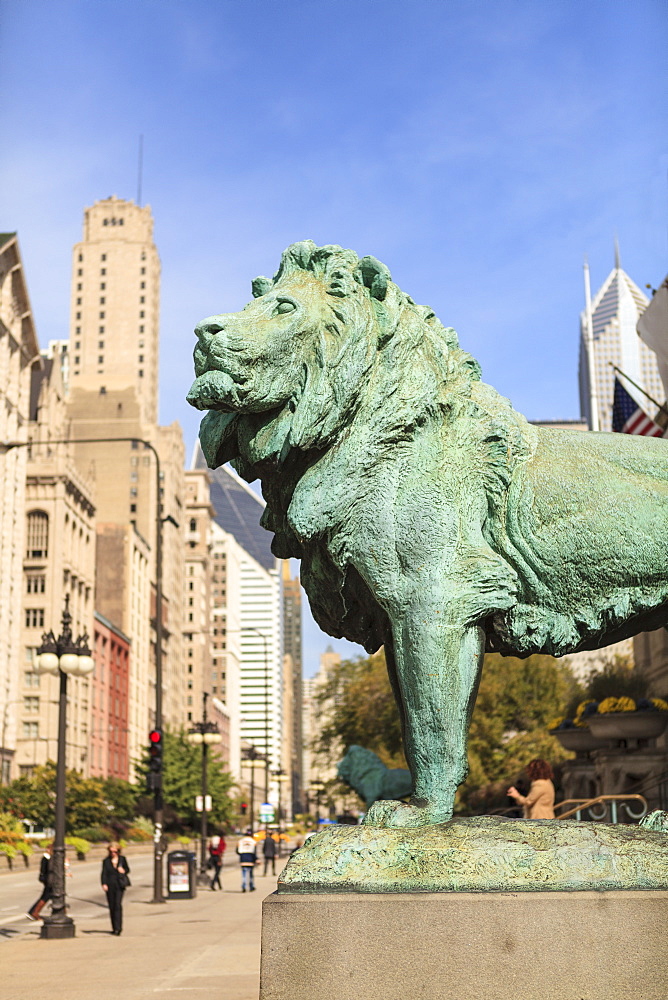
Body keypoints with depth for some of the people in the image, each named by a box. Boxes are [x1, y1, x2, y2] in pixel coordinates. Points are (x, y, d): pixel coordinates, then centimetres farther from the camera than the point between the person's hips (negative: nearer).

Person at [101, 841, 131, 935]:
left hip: (119, 885, -1)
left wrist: (124, 871, -6)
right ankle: (114, 928, 17)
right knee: (112, 907, 5)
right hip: (110, 886, 1)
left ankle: (118, 928, -15)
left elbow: (127, 869, 17)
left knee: (118, 905, -13)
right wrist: (104, 884, -15)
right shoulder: (106, 861, 5)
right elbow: (104, 873, -1)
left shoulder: (122, 859, 7)